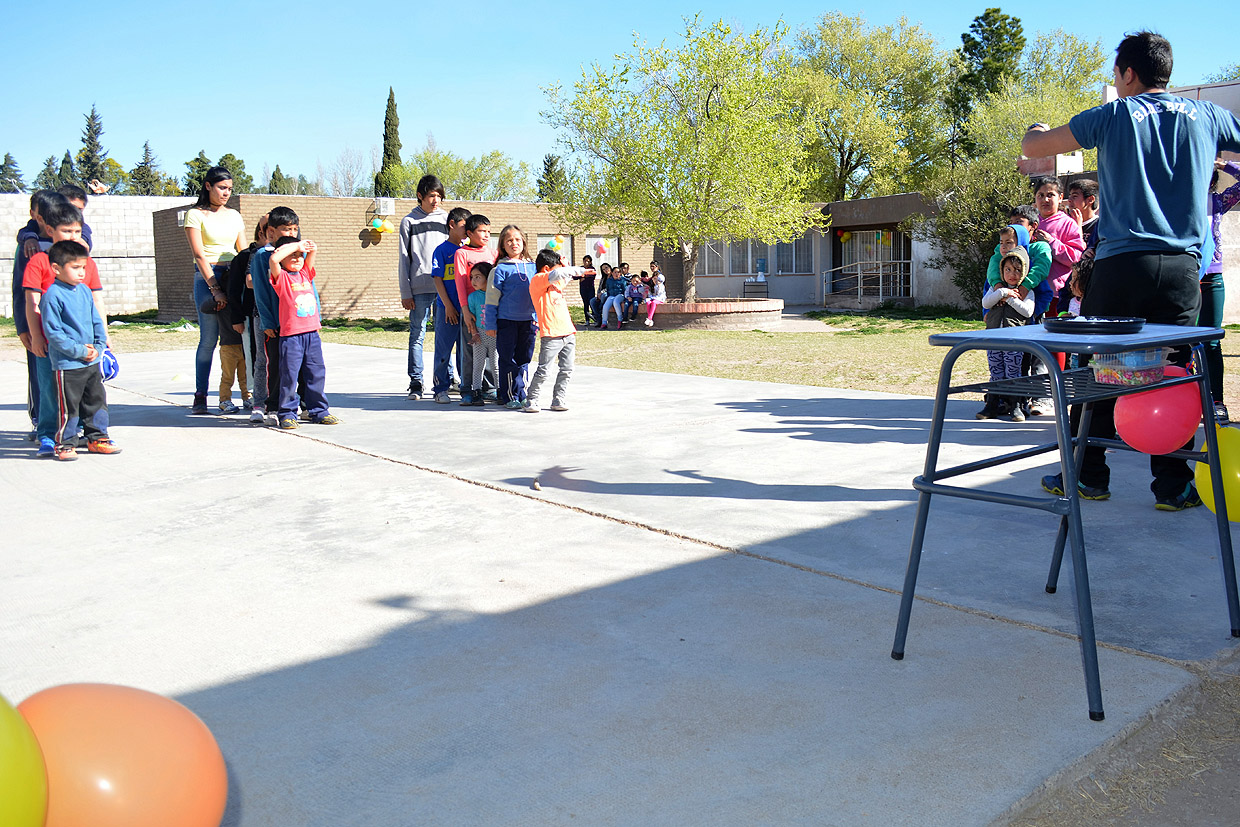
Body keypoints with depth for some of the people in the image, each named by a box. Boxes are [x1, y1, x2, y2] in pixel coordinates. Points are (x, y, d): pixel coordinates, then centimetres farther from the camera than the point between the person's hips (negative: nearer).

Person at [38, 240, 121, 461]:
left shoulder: (85, 291, 9)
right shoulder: (52, 295, -13)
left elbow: (97, 322, 15)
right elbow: (53, 331, -15)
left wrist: (98, 347, 2)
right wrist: (78, 351, -17)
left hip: (92, 361, 7)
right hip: (67, 364, -7)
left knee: (97, 400, 15)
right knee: (68, 406, 0)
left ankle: (97, 438, 27)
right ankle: (65, 444, 13)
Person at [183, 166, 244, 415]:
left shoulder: (234, 215, 16)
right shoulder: (195, 215, 2)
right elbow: (199, 255, -6)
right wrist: (215, 290, -15)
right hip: (207, 278, -4)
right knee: (208, 338, -8)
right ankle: (200, 396, -1)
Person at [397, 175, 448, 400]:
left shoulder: (446, 219, 11)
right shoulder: (409, 222, 7)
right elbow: (404, 259, 5)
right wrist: (405, 293, -2)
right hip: (419, 288, -2)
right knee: (417, 335, -1)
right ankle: (416, 382, 5)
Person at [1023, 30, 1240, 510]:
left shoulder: (1112, 116, 3)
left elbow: (1031, 148, 9)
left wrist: (1036, 131, 32)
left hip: (1122, 263, -2)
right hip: (1183, 265, 2)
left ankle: (1088, 477, 11)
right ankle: (1173, 487, 7)